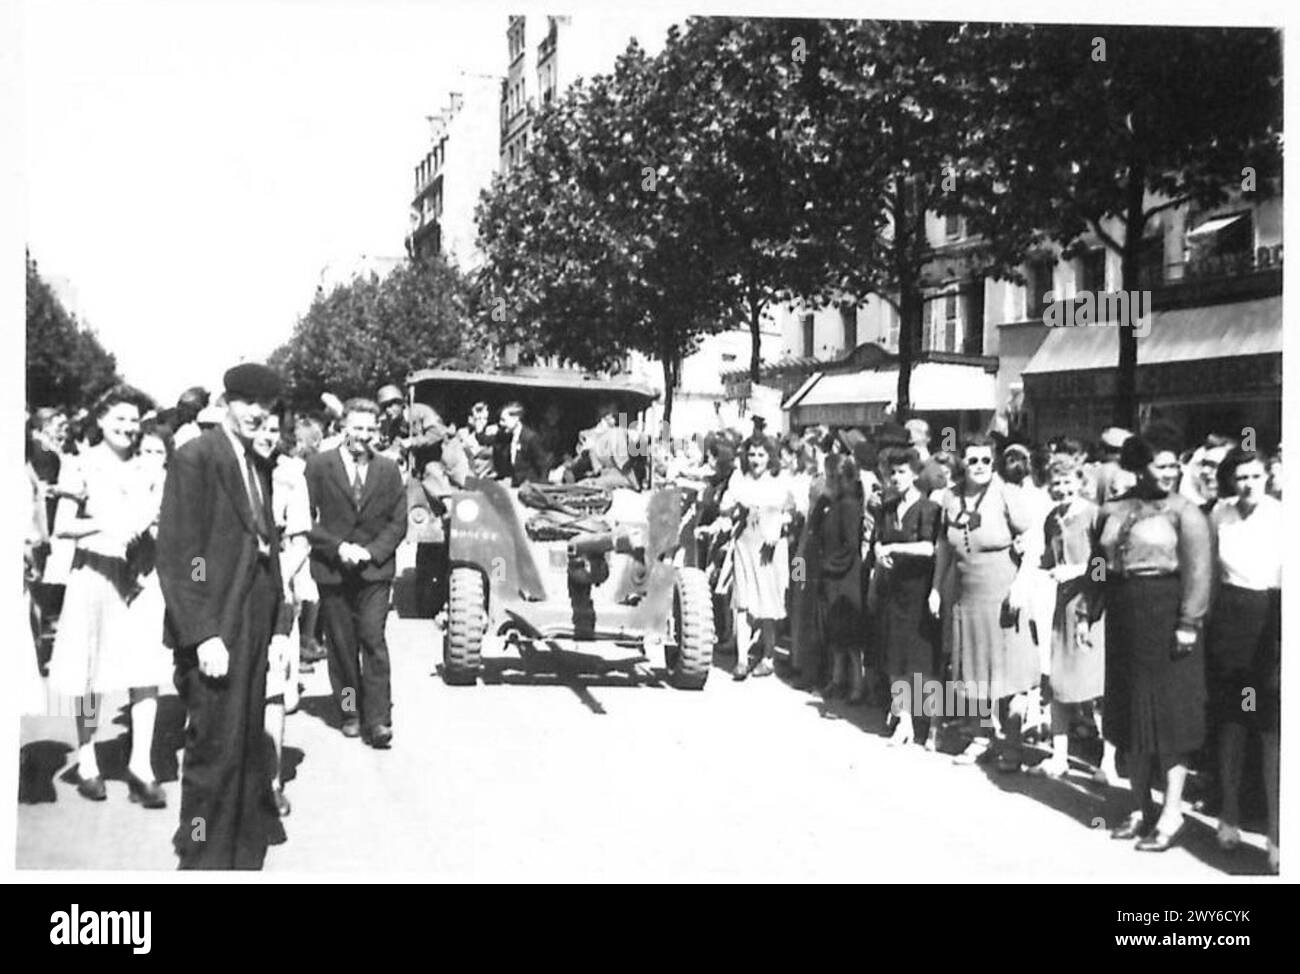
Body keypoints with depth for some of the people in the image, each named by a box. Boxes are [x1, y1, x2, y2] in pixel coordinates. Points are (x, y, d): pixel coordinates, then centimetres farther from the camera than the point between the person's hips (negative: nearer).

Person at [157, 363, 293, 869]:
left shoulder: (258, 465, 16)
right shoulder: (195, 457, -8)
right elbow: (175, 555, -14)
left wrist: (280, 626, 11)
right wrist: (202, 635, -19)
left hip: (255, 629, 7)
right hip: (215, 630, -7)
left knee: (249, 747, 10)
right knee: (216, 748, -2)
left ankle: (245, 855, 19)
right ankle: (204, 860, 9)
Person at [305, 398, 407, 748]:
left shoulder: (388, 470, 7)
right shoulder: (318, 466, 1)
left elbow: (398, 522, 6)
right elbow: (306, 518, -1)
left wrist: (371, 551, -9)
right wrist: (338, 547, -13)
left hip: (375, 569, 0)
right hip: (332, 570, 0)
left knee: (373, 640, -10)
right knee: (341, 645, 6)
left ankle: (377, 719, -9)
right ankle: (351, 712, 19)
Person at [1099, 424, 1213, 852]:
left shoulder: (1184, 512, -6)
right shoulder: (1115, 510, 10)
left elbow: (1198, 570, -13)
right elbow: (1103, 563, 15)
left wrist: (1189, 623, -20)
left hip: (1165, 617, -6)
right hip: (1125, 620, 6)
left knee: (1169, 714, -2)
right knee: (1130, 715, 11)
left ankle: (1171, 814, 6)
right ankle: (1141, 808, 23)